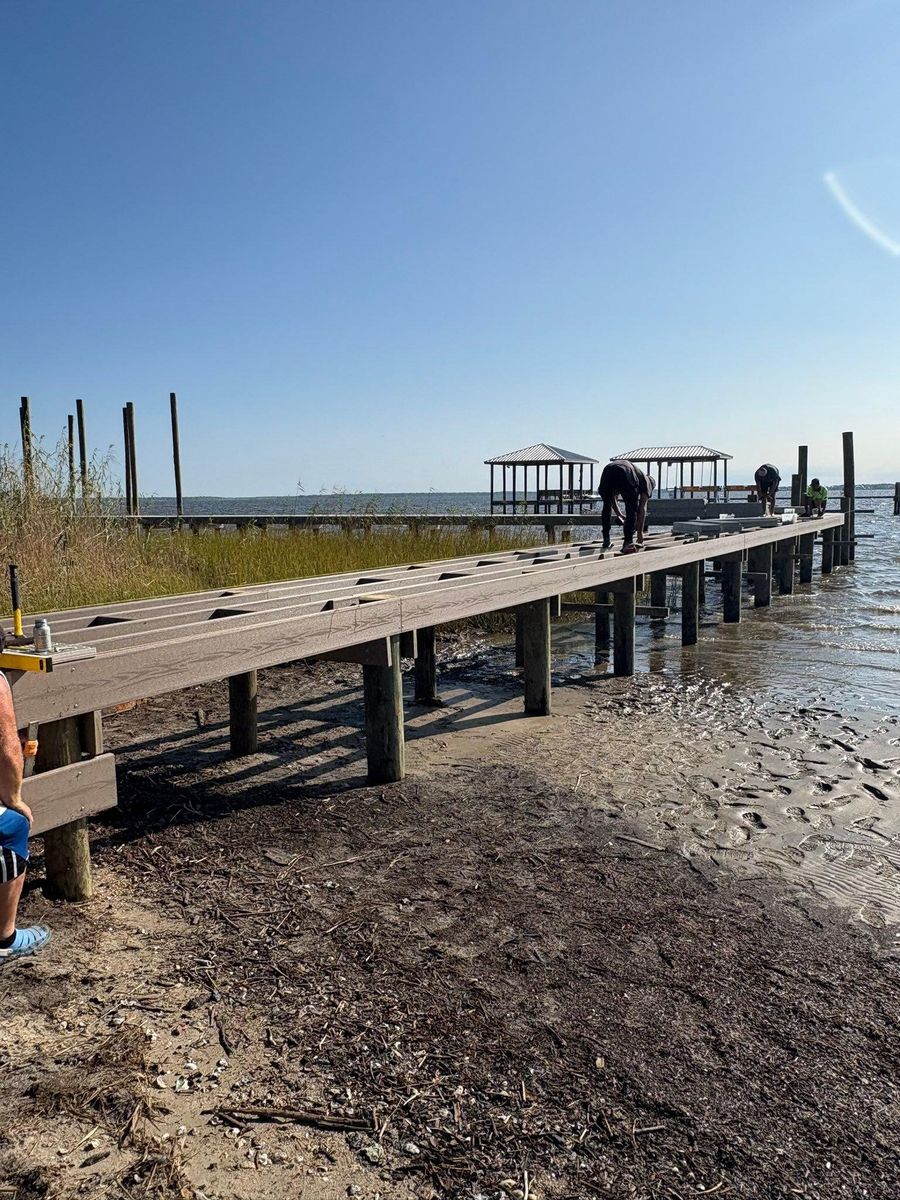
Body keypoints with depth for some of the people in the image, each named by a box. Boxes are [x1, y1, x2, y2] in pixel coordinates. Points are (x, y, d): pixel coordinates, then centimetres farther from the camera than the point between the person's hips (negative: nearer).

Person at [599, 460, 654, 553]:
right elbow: (642, 509, 23)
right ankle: (628, 542, 4)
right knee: (632, 510, 10)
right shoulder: (646, 480, 30)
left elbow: (611, 497, 48)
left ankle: (606, 541, 24)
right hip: (625, 476, -5)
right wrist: (640, 531, 28)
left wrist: (620, 515, 57)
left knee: (607, 507, 23)